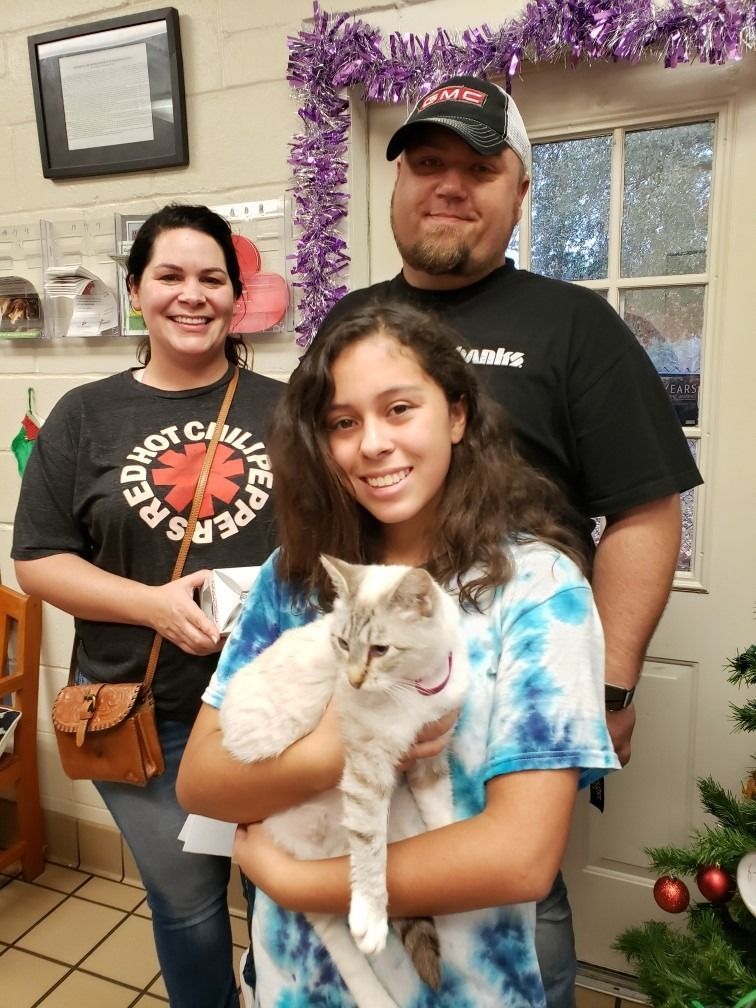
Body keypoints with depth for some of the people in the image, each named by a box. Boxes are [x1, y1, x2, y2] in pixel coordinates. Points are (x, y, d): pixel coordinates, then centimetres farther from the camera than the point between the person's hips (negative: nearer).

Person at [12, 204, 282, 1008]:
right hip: (144, 717, 0)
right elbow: (38, 561, -2)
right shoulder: (85, 416, 0)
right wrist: (154, 604, -16)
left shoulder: (282, 409, 1)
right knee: (187, 902, 18)